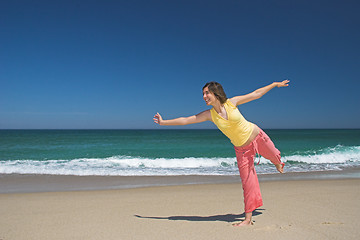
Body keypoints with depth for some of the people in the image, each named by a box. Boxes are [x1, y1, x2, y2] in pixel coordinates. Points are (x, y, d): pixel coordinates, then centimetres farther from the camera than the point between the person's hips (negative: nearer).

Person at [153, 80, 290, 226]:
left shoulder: (232, 102, -16)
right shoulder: (209, 114, -13)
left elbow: (256, 94, -5)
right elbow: (185, 120, -10)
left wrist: (275, 84, 2)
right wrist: (164, 122, -10)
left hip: (257, 136, 0)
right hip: (242, 149, 0)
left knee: (274, 156, 24)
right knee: (247, 182, -1)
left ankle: (278, 163, 65)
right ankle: (248, 219, 10)